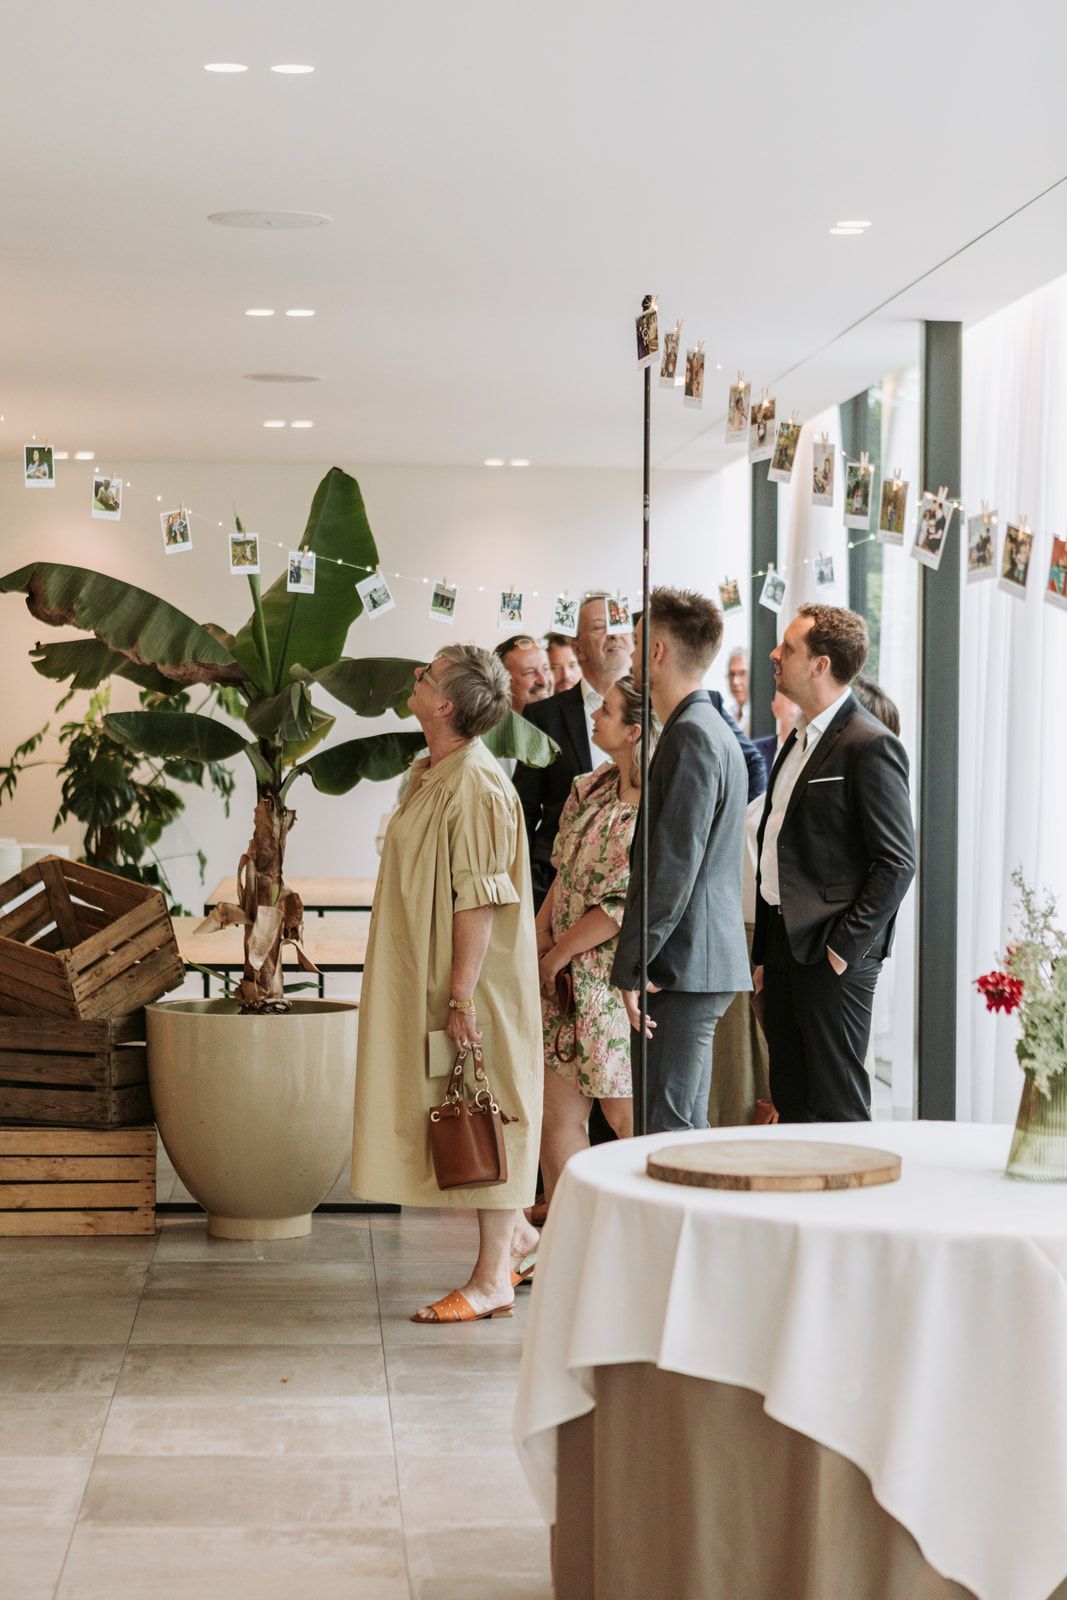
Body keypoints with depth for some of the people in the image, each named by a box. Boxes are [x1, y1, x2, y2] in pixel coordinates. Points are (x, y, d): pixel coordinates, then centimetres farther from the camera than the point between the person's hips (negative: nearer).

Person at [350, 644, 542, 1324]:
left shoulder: (476, 784, -19)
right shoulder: (432, 775, 11)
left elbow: (480, 901, -23)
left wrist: (461, 996, -24)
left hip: (472, 984, -9)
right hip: (425, 980, 9)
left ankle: (493, 1279, 3)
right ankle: (513, 1232, 30)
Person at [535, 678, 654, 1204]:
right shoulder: (591, 789, 9)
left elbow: (627, 905, -18)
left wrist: (559, 953, -9)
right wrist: (540, 934, 2)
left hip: (618, 982, -8)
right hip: (565, 979, 8)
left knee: (626, 1117, 3)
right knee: (557, 1110, 7)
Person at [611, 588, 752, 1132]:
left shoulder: (692, 735, -14)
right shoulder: (712, 730, 19)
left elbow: (673, 867, -20)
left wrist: (630, 967, -17)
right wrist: (635, 959, 21)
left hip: (684, 965, -10)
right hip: (703, 964, 10)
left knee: (669, 1128, -8)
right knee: (686, 1124, 13)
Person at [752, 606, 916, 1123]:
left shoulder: (870, 745, -12)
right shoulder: (798, 741, 16)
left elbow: (898, 861, -16)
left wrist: (845, 946, -17)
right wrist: (764, 953, 17)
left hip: (831, 951, -9)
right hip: (784, 945, 9)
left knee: (837, 1109, -4)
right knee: (791, 1104, 12)